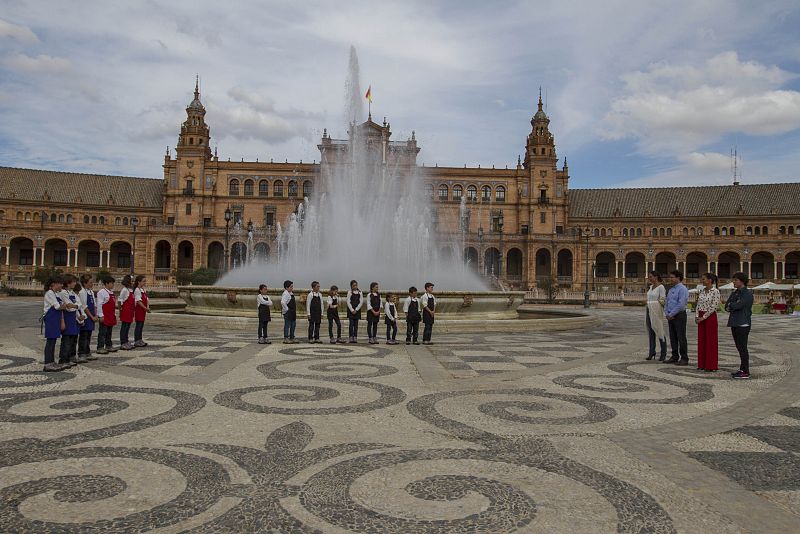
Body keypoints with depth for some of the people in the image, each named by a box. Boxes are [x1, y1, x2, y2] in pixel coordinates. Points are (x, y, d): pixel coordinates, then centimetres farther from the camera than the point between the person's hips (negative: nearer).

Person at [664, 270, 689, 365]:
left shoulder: (682, 289, -11)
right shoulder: (671, 290, 15)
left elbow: (681, 305, -19)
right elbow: (667, 303, 18)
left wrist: (671, 314, -14)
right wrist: (667, 314, 3)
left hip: (679, 315, -8)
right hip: (670, 317, 8)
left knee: (681, 338, -4)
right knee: (673, 337, 10)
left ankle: (684, 359, 2)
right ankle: (675, 357, 17)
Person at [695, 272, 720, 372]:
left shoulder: (715, 291, -12)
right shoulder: (702, 291, 10)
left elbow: (713, 307, -16)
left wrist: (703, 317, -15)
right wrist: (697, 316, 0)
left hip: (710, 317, -7)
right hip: (701, 318, 7)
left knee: (711, 341, -1)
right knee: (701, 340, 9)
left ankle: (711, 365, 5)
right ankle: (702, 364, 16)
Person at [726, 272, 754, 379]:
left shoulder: (748, 293, -9)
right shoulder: (734, 293, 15)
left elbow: (738, 305, -20)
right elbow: (726, 307, 8)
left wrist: (730, 305, 0)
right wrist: (733, 307, -11)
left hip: (743, 324, -8)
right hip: (734, 323, 8)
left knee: (743, 347, -6)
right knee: (739, 347, 11)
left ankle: (746, 372, -1)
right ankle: (742, 369, 17)